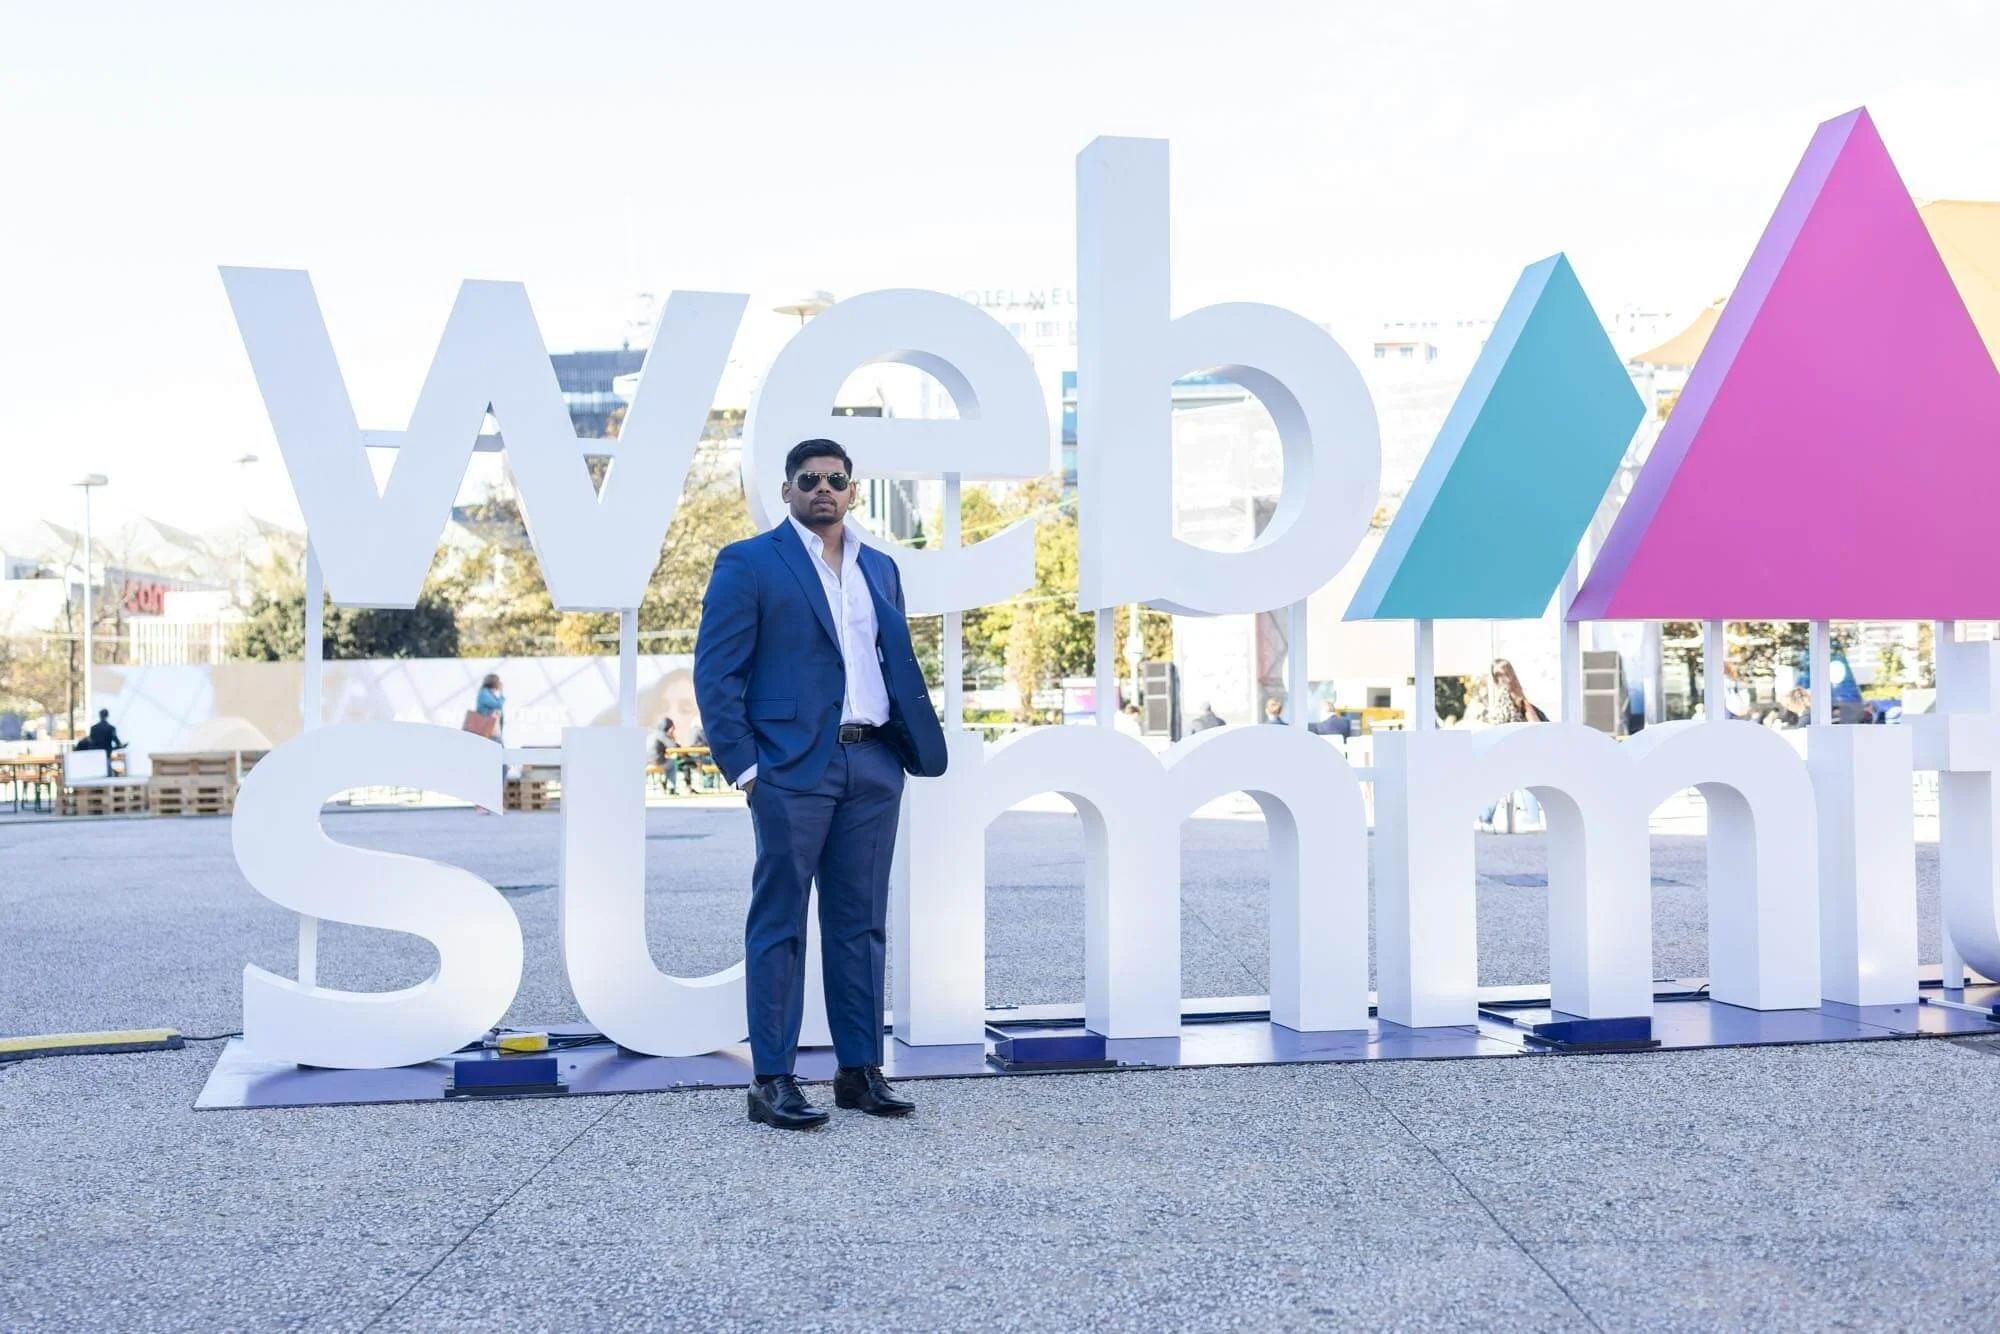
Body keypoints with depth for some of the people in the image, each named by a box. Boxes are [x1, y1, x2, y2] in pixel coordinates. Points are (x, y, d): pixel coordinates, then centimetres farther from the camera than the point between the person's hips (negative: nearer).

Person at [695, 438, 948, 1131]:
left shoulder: (880, 569, 17)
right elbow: (716, 672, -5)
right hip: (794, 767, -5)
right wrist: (743, 765, -10)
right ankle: (772, 1081, 7)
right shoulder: (749, 563, -1)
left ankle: (861, 1070, 18)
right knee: (779, 925, 0)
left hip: (873, 766, 6)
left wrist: (915, 746, 7)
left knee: (861, 924, 10)